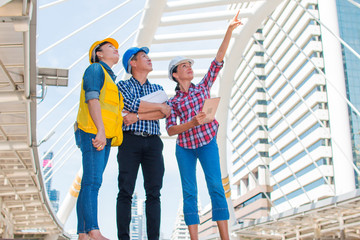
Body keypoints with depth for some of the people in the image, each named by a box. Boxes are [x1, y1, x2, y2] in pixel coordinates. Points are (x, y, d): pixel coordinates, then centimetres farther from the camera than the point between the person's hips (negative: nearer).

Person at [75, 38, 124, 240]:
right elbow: (92, 99, -10)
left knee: (90, 184, 3)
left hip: (104, 137, 9)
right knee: (92, 182, -16)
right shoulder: (96, 69, 4)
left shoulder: (110, 78, 30)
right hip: (93, 133, -9)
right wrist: (100, 131, -18)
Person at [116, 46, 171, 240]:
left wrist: (137, 116, -10)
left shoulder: (157, 89, 21)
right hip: (130, 139, -3)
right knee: (126, 191, -7)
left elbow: (164, 113, 3)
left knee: (154, 192, -2)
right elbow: (130, 104, -10)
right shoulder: (123, 86, 12)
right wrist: (159, 106, -4)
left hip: (153, 142, 3)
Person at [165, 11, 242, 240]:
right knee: (189, 192, 0)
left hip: (208, 143, 0)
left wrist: (230, 30, -5)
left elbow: (218, 60, 2)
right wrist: (193, 122, -19)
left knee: (216, 186, -11)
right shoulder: (173, 102, 6)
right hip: (185, 147, 0)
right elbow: (171, 129, -3)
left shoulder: (203, 87, 10)